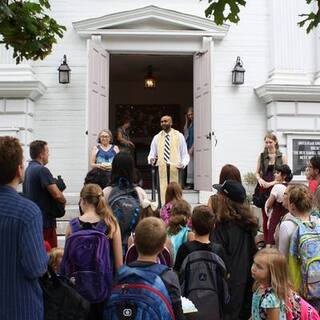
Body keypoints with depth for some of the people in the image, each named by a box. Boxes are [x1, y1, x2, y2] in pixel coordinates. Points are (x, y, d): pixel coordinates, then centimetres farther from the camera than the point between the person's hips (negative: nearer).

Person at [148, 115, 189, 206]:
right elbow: (152, 154, 13)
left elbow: (185, 154, 8)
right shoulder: (157, 137, 13)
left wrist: (183, 164, -11)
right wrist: (151, 160, -10)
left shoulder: (179, 136, 8)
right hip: (161, 168, 1)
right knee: (162, 192, -4)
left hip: (175, 168, -1)